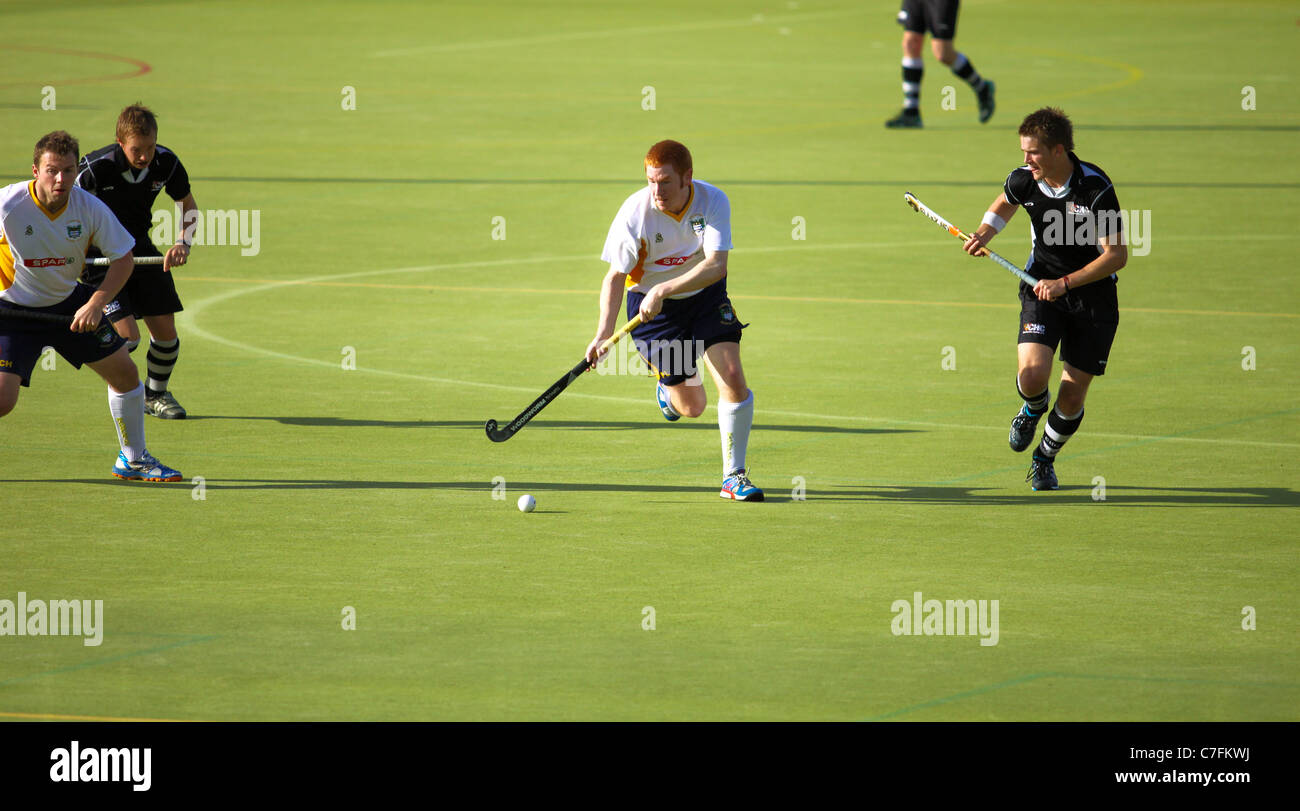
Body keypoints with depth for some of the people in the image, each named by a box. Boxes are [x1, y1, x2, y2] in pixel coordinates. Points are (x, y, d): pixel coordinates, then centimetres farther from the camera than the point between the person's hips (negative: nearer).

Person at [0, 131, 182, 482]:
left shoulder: (90, 209, -15)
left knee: (125, 372, 6)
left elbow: (123, 258, -5)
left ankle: (133, 460, 26)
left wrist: (96, 304, -17)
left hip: (69, 302, 5)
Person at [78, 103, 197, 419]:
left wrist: (182, 244, -10)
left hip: (139, 247, 5)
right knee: (126, 335, -16)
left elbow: (188, 203, 5)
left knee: (165, 331, 1)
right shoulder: (95, 169, -28)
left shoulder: (166, 163, -14)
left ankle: (157, 394, 29)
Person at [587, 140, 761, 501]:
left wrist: (663, 290, -40)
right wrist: (604, 333, -29)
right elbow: (616, 276, -17)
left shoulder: (713, 201, -21)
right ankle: (668, 387, 39)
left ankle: (734, 476, 0)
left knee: (732, 376, -15)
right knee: (692, 407, 0)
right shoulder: (635, 212, -23)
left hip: (705, 295, 1)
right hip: (650, 302, -1)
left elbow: (716, 265, -30)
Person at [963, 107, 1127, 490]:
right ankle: (1033, 409, 17)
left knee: (1072, 398, 0)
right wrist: (986, 232, -3)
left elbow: (1117, 254, -19)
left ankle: (1044, 459, 29)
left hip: (1092, 292, -2)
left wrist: (1065, 283, -25)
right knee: (1032, 375, -21)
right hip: (1042, 288, 2)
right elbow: (1005, 203, 17)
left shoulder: (1096, 189, -23)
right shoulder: (1024, 180, -9)